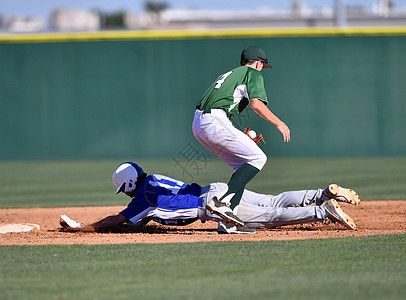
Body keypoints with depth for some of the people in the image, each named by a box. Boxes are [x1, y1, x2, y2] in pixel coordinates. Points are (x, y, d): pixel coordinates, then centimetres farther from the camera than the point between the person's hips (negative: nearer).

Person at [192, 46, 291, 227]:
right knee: (257, 158, -3)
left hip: (198, 123, 8)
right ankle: (221, 202, -19)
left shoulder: (228, 74, 33)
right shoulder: (253, 73, 8)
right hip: (215, 122, -8)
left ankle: (227, 222, 4)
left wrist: (243, 139, 35)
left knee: (243, 164, 15)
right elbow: (256, 103, -10)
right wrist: (278, 123, -5)